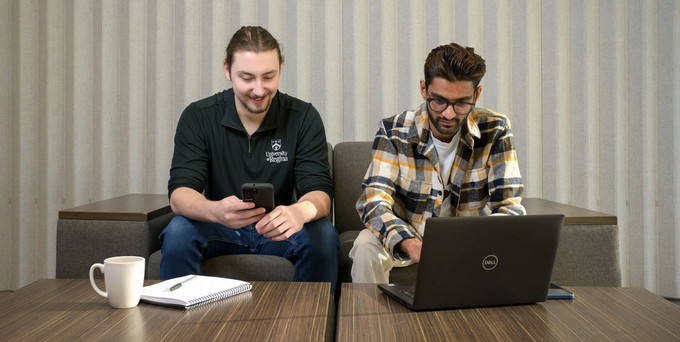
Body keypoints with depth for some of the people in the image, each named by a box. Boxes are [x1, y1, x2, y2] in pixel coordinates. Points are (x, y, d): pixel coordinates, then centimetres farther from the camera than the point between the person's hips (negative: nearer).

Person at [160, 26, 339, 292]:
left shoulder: (303, 117, -8)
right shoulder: (198, 117, -8)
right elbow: (179, 193, -17)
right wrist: (215, 210, -42)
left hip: (278, 231, 1)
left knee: (323, 234, -28)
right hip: (221, 230, 0)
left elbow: (320, 192, -16)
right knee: (179, 232, -29)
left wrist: (302, 210, -42)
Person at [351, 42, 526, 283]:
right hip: (406, 241, -1)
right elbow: (373, 200, -23)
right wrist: (412, 245, -44)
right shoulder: (394, 132, -14)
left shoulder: (495, 130, -11)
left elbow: (508, 205, -12)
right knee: (367, 246, -30)